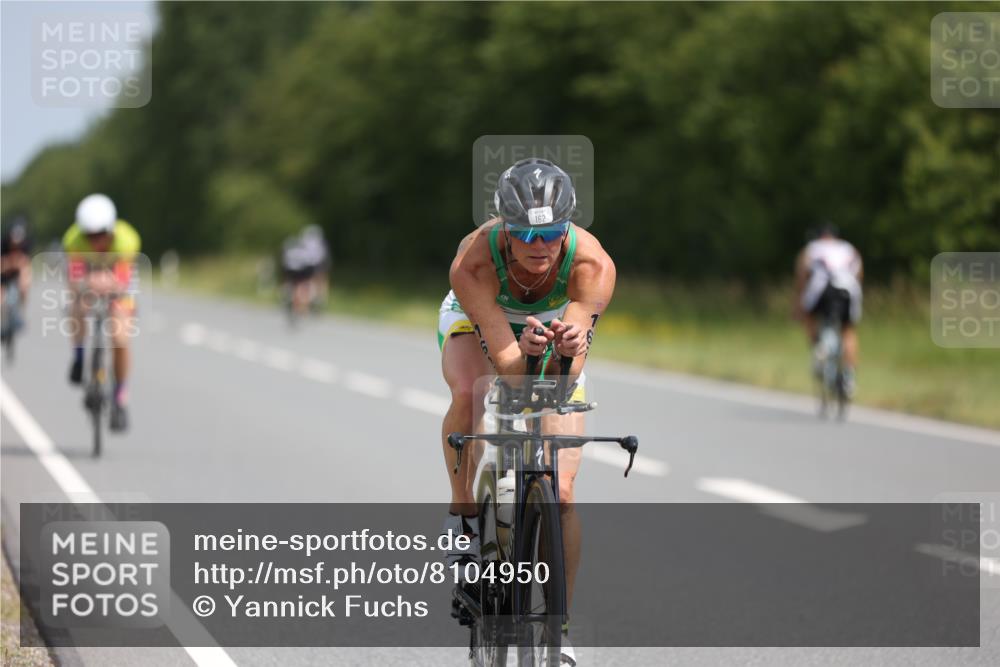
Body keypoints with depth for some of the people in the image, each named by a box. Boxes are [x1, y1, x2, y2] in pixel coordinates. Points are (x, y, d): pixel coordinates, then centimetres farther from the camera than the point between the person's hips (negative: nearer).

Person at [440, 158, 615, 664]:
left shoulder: (592, 264, -35)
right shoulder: (474, 262, -38)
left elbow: (567, 376, -39)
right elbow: (507, 361, -40)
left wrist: (571, 346, -61)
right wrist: (526, 350, -62)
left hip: (554, 322, 1)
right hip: (476, 322, -1)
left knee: (561, 493, -9)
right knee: (470, 393, -38)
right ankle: (463, 513, -13)